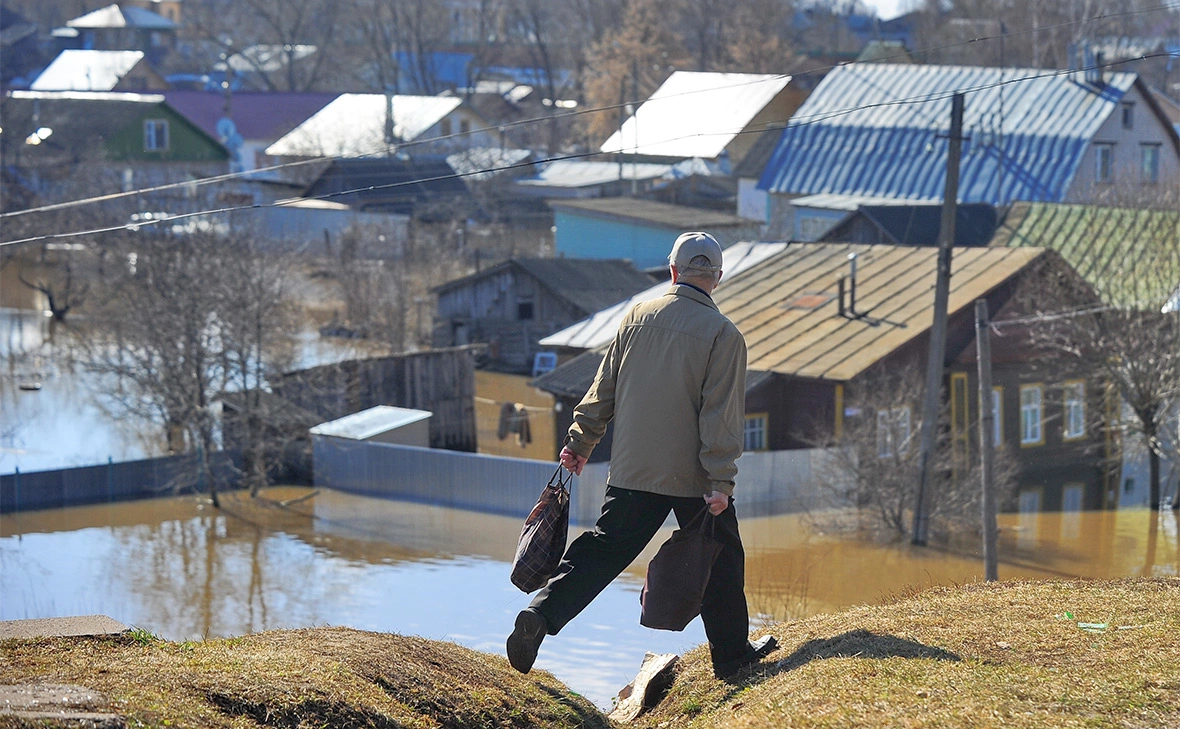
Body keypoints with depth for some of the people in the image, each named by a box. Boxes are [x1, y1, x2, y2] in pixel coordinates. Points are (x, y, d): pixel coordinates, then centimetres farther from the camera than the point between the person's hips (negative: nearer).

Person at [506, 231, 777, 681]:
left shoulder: (637, 317, 4)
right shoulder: (723, 334, -8)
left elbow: (604, 388, 9)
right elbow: (721, 415, -12)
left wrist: (580, 442, 18)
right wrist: (720, 483, -12)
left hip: (632, 471, 3)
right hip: (692, 475, -3)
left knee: (604, 548, 6)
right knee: (719, 559, 12)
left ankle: (542, 614, -11)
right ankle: (732, 654, 20)